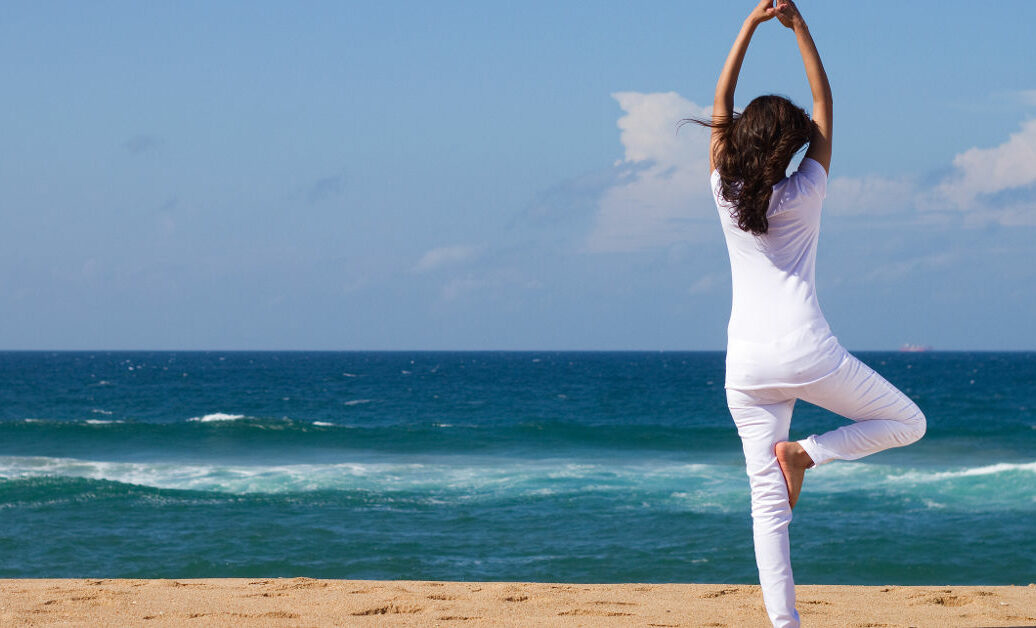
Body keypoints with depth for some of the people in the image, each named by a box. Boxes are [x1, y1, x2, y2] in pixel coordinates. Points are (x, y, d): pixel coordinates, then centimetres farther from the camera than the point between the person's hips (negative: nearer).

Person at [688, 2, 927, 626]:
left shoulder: (727, 193, 3)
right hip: (808, 353, -3)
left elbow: (721, 105, 12)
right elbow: (825, 104, 6)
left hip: (747, 365, 3)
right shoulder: (805, 194, -1)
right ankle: (806, 452, -4)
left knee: (768, 504, 3)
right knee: (908, 422, 15)